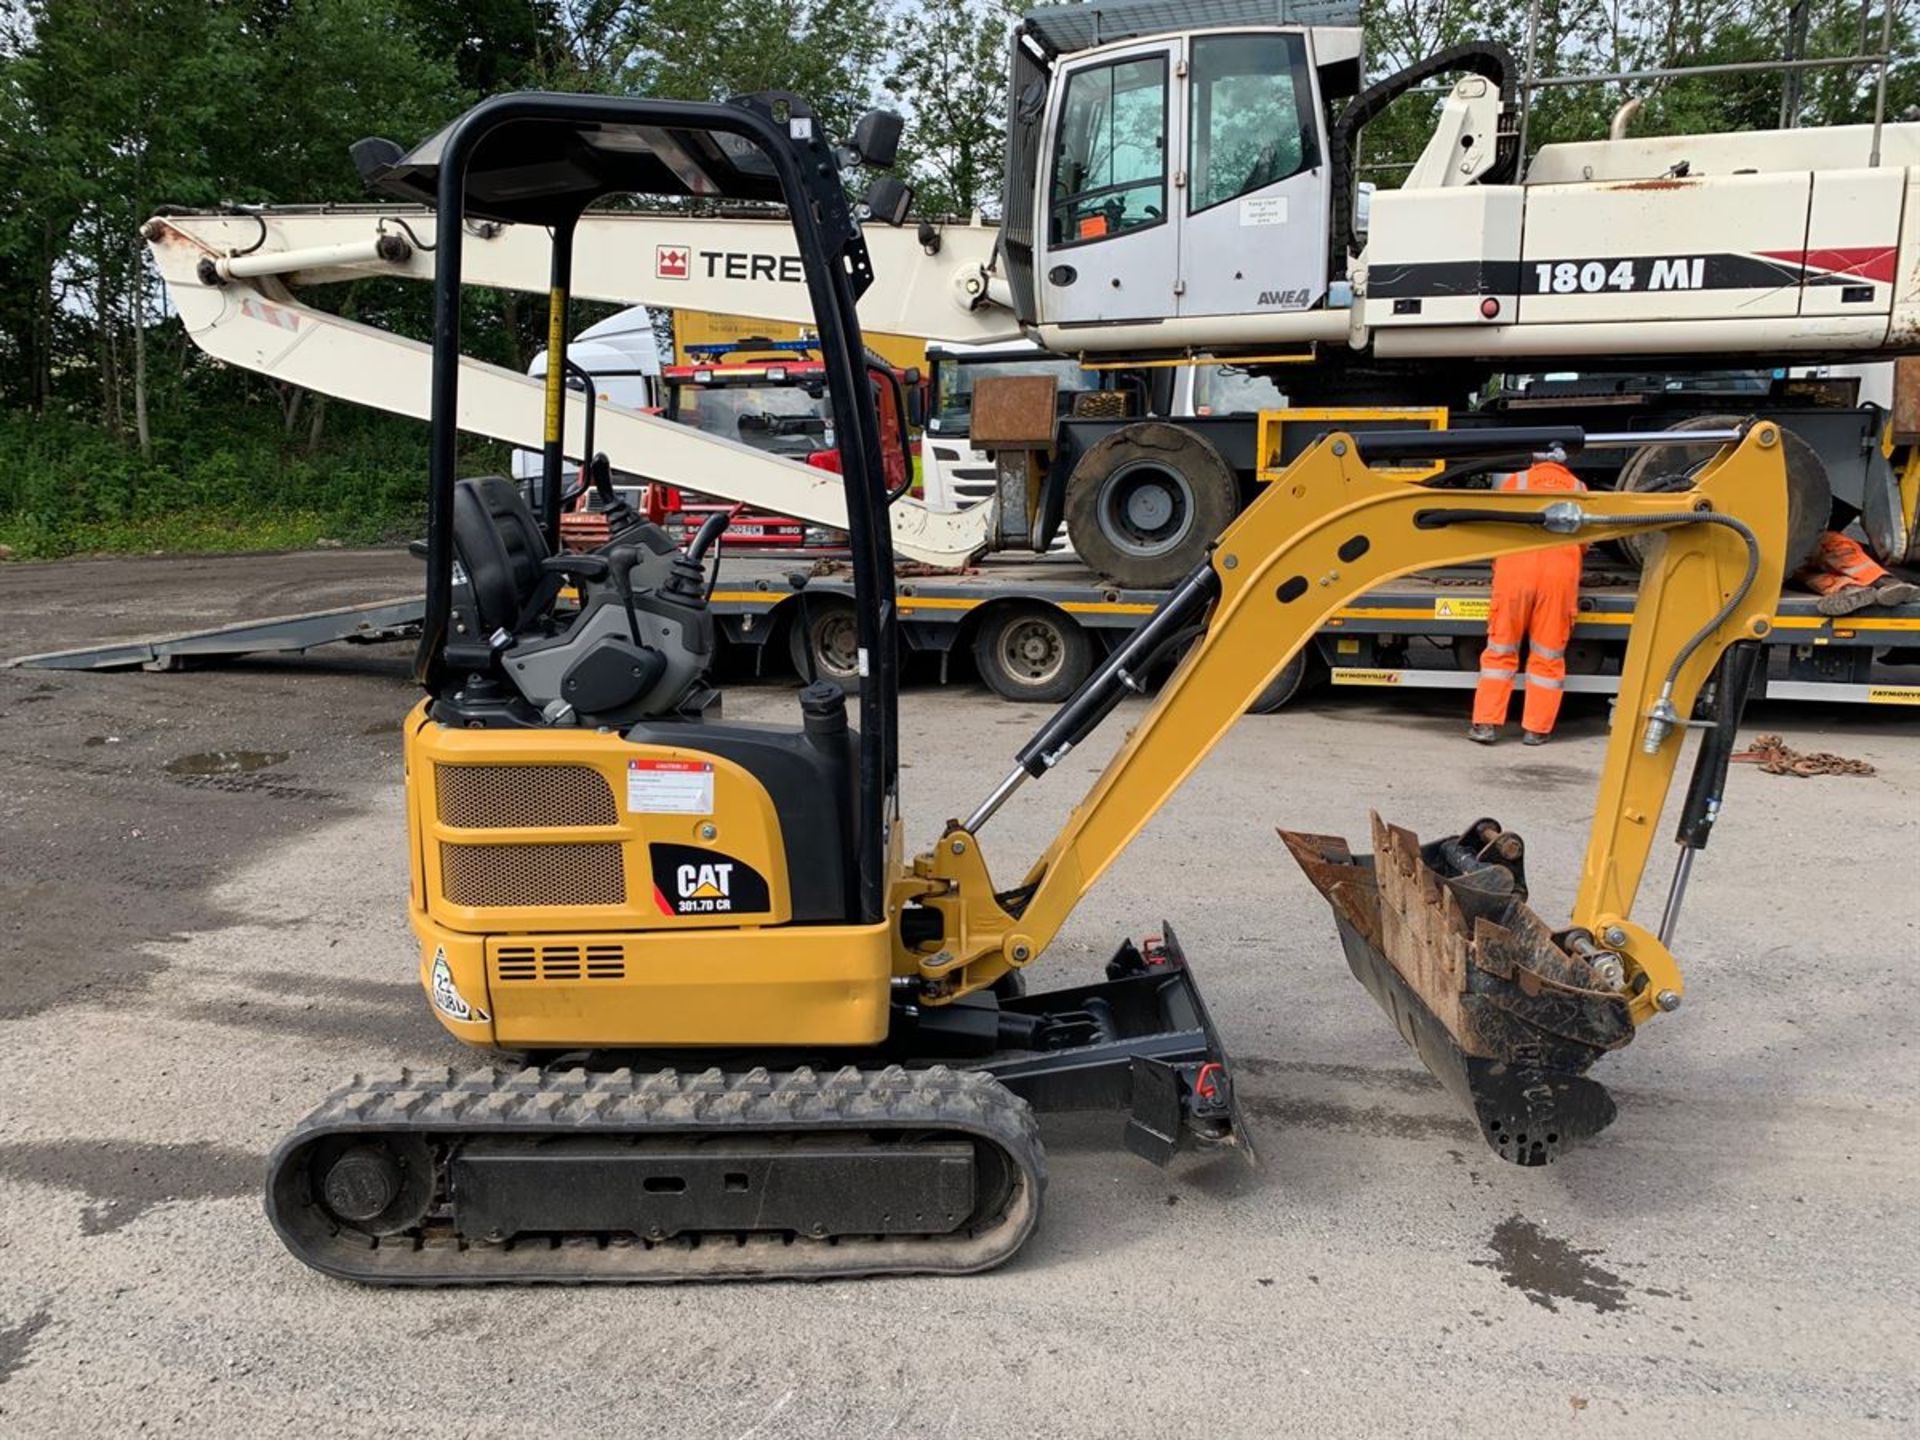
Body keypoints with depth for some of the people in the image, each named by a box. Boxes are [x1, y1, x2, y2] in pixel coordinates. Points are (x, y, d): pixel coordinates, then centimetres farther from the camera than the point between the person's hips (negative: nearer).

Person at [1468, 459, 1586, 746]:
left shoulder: (1515, 481, 22)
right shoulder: (1578, 488, 24)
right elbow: (1583, 541, 26)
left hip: (1516, 563, 0)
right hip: (1561, 568, 1)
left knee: (1501, 649, 6)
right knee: (1548, 655, 7)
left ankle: (1486, 723, 4)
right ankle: (1536, 729, 9)